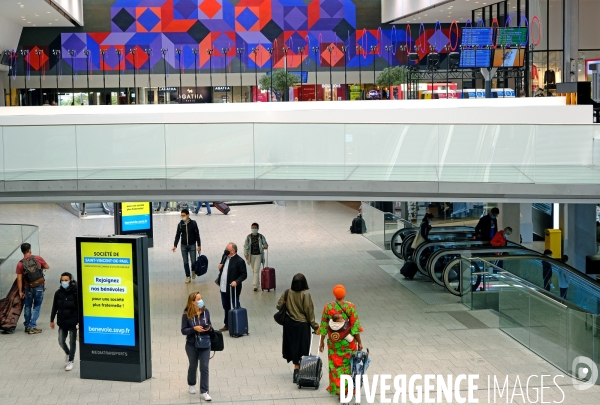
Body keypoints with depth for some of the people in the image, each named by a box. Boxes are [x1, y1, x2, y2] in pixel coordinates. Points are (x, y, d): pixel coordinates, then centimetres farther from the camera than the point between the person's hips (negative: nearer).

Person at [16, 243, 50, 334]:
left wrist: (20, 291, 0)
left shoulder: (20, 264, -7)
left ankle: (27, 326, 25)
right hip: (39, 287, -1)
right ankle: (32, 327, 3)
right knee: (36, 306, 8)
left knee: (28, 306, 19)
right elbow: (47, 267, 7)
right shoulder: (38, 259, -7)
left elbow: (19, 279, -7)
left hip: (28, 288, 1)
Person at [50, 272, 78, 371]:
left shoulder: (75, 293, -14)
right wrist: (52, 320, 8)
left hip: (73, 321, -4)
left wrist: (79, 322, -14)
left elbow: (79, 308, -11)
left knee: (72, 342, 7)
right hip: (62, 321, 4)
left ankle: (70, 361, 21)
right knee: (61, 341, 5)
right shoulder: (58, 293, -3)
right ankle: (67, 353, 36)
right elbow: (54, 307, 6)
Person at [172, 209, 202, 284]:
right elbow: (177, 235, 3)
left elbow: (197, 234, -3)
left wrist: (199, 245, -3)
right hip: (183, 246, 2)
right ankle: (187, 277, 14)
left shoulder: (193, 223, -8)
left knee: (193, 261, -4)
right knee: (185, 262, 2)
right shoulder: (180, 224, -3)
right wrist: (175, 245, -3)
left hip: (192, 245, -2)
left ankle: (193, 271, 28)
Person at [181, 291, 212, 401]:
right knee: (193, 365, 19)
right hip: (192, 345, -1)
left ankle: (204, 392, 2)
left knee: (204, 367, -3)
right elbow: (183, 330, -12)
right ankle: (192, 385, 44)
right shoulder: (186, 315, -14)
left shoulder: (205, 312, -7)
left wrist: (209, 328, -15)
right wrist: (194, 329, -27)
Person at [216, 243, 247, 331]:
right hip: (223, 288, 7)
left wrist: (236, 281, -27)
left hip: (233, 289, -7)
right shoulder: (225, 257, 6)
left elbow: (244, 274, -14)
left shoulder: (239, 261, -16)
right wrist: (220, 267, -1)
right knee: (226, 307, 18)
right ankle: (227, 325, 30)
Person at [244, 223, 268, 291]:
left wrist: (265, 246, -21)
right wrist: (246, 254, -15)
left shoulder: (261, 236, -5)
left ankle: (255, 286, -12)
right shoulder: (248, 237, -2)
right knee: (253, 270, 14)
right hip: (251, 255, 3)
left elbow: (265, 244, 4)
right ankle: (257, 284, 31)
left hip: (258, 255, -3)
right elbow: (246, 246, -2)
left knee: (256, 270, -11)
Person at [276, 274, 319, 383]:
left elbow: (279, 305, -1)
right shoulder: (305, 294, -18)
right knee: (300, 347, 4)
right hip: (302, 325, -4)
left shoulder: (287, 293, -6)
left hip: (289, 324, 4)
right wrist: (315, 326, -5)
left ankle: (296, 365, 30)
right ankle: (297, 371, 4)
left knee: (292, 345, 18)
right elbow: (309, 312, -14)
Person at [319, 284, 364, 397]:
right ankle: (347, 389, 15)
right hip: (348, 341, -2)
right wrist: (359, 342, -4)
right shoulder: (350, 307, -14)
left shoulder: (328, 307, -7)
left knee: (335, 364, 14)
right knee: (348, 364, 12)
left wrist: (322, 341, 9)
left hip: (333, 341, 2)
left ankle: (336, 388, 17)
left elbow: (324, 326, -1)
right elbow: (355, 326, -13)